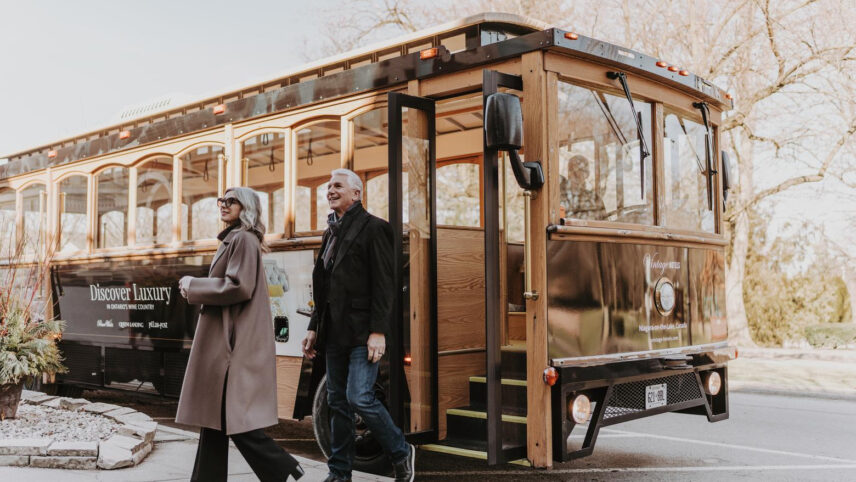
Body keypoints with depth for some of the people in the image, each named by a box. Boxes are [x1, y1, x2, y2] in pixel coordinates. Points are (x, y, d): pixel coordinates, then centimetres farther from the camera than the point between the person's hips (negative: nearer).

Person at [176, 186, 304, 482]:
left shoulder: (244, 239, -11)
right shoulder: (232, 239, 19)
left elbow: (239, 287, -20)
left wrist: (194, 286, -11)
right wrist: (196, 288, 10)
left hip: (235, 341, -10)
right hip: (225, 339, 10)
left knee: (232, 417, -8)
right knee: (215, 415, 10)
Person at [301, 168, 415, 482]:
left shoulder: (373, 228, -6)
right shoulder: (331, 232, 17)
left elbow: (384, 284, -12)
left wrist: (378, 332, -18)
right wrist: (314, 327, 15)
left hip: (362, 332, -8)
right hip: (335, 332, 8)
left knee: (359, 397, -14)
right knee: (337, 402, 10)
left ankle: (401, 453, 8)